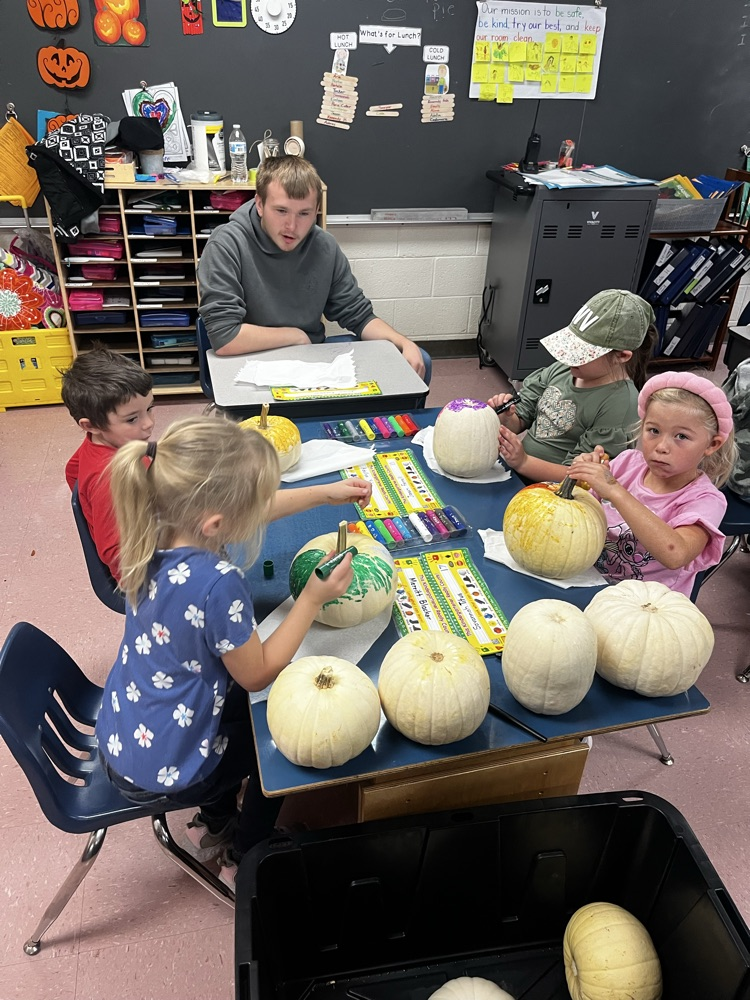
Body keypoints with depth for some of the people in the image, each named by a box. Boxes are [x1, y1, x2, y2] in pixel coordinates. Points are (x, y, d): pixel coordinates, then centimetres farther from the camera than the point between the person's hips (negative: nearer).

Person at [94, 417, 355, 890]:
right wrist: (314, 598, -19)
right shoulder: (219, 584, -37)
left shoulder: (160, 530, -15)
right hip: (161, 771, -6)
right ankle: (243, 862, 37)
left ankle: (215, 821, 47)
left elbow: (247, 511, 2)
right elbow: (258, 674, -21)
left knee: (243, 707, 28)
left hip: (119, 737, 7)